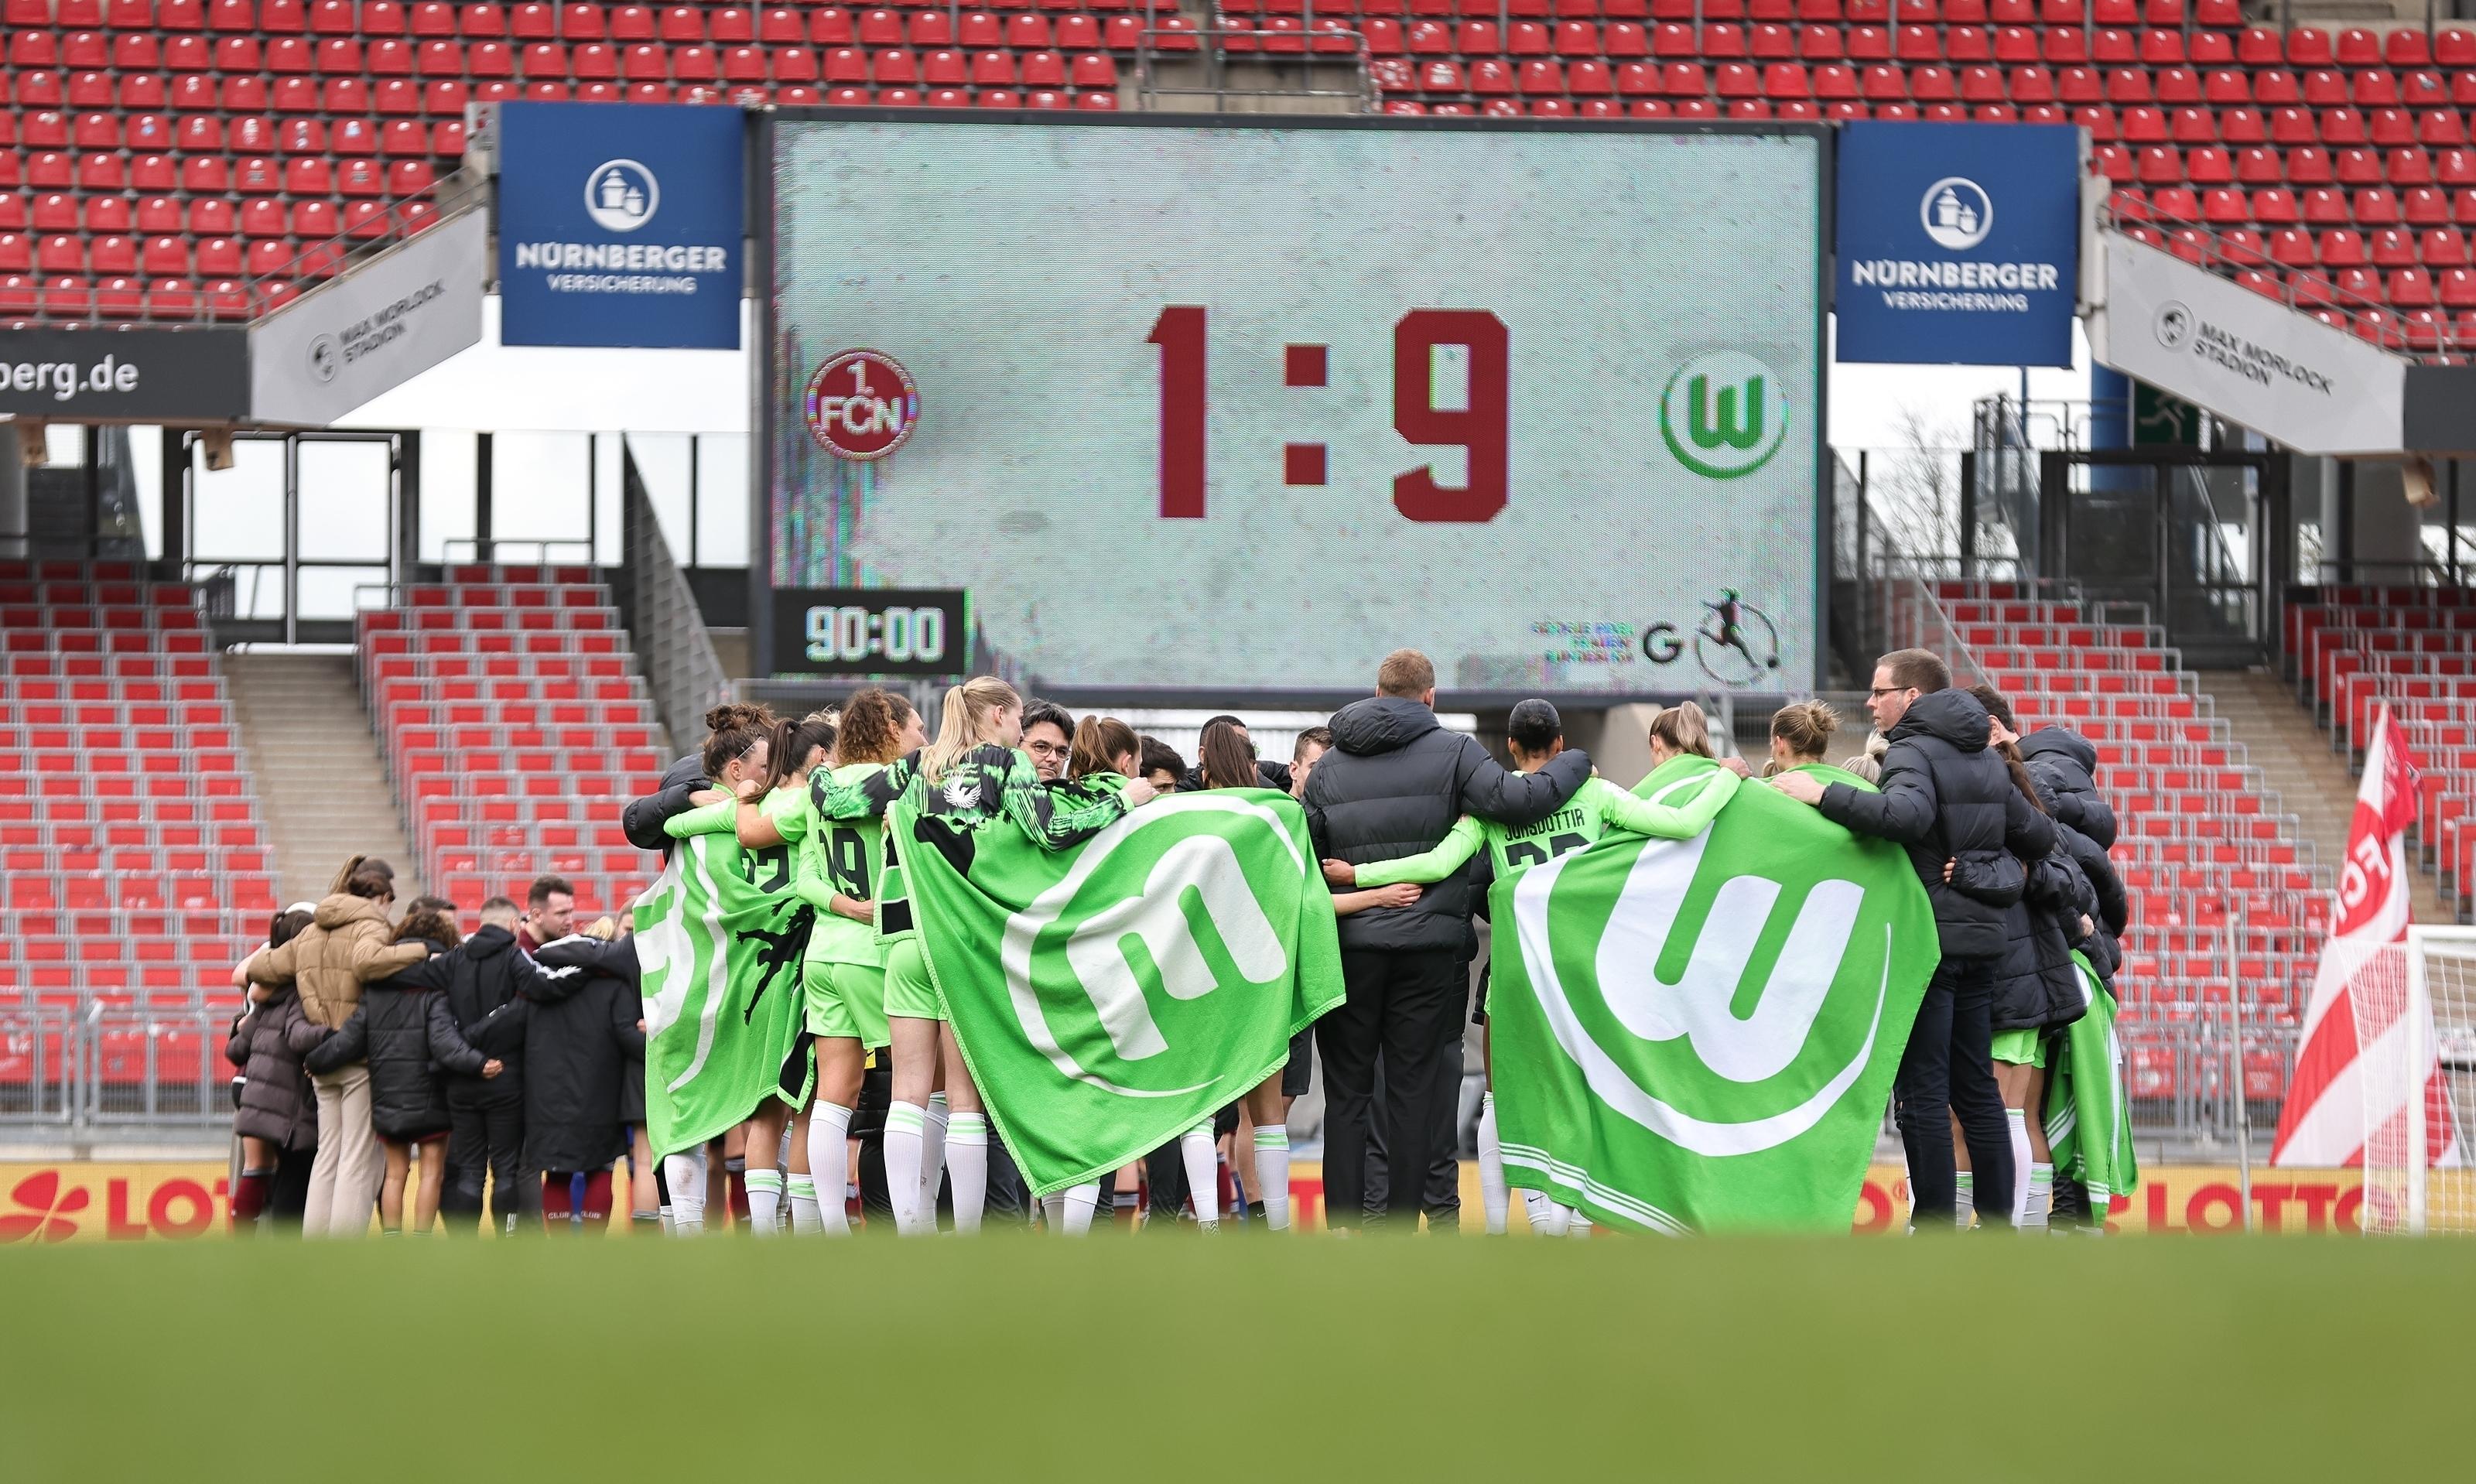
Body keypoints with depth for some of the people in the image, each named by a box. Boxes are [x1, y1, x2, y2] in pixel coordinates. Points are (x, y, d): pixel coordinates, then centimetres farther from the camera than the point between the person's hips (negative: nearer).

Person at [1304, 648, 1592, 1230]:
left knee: (1347, 1091, 7)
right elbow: (1515, 800, -14)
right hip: (1427, 946, -2)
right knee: (1413, 1089, 3)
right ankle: (1402, 1222, 2)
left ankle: (1342, 1224, 2)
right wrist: (1575, 764, 0)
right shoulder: (1452, 751, -2)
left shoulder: (1330, 766, 9)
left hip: (1349, 943, 2)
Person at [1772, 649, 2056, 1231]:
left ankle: (1935, 1229, -7)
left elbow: (1907, 814, -31)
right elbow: (2039, 836, 19)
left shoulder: (1913, 753, -10)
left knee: (1922, 1089, -5)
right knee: (1976, 1086, 13)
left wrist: (1824, 795, -26)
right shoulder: (1986, 761, 16)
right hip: (1981, 939, 8)